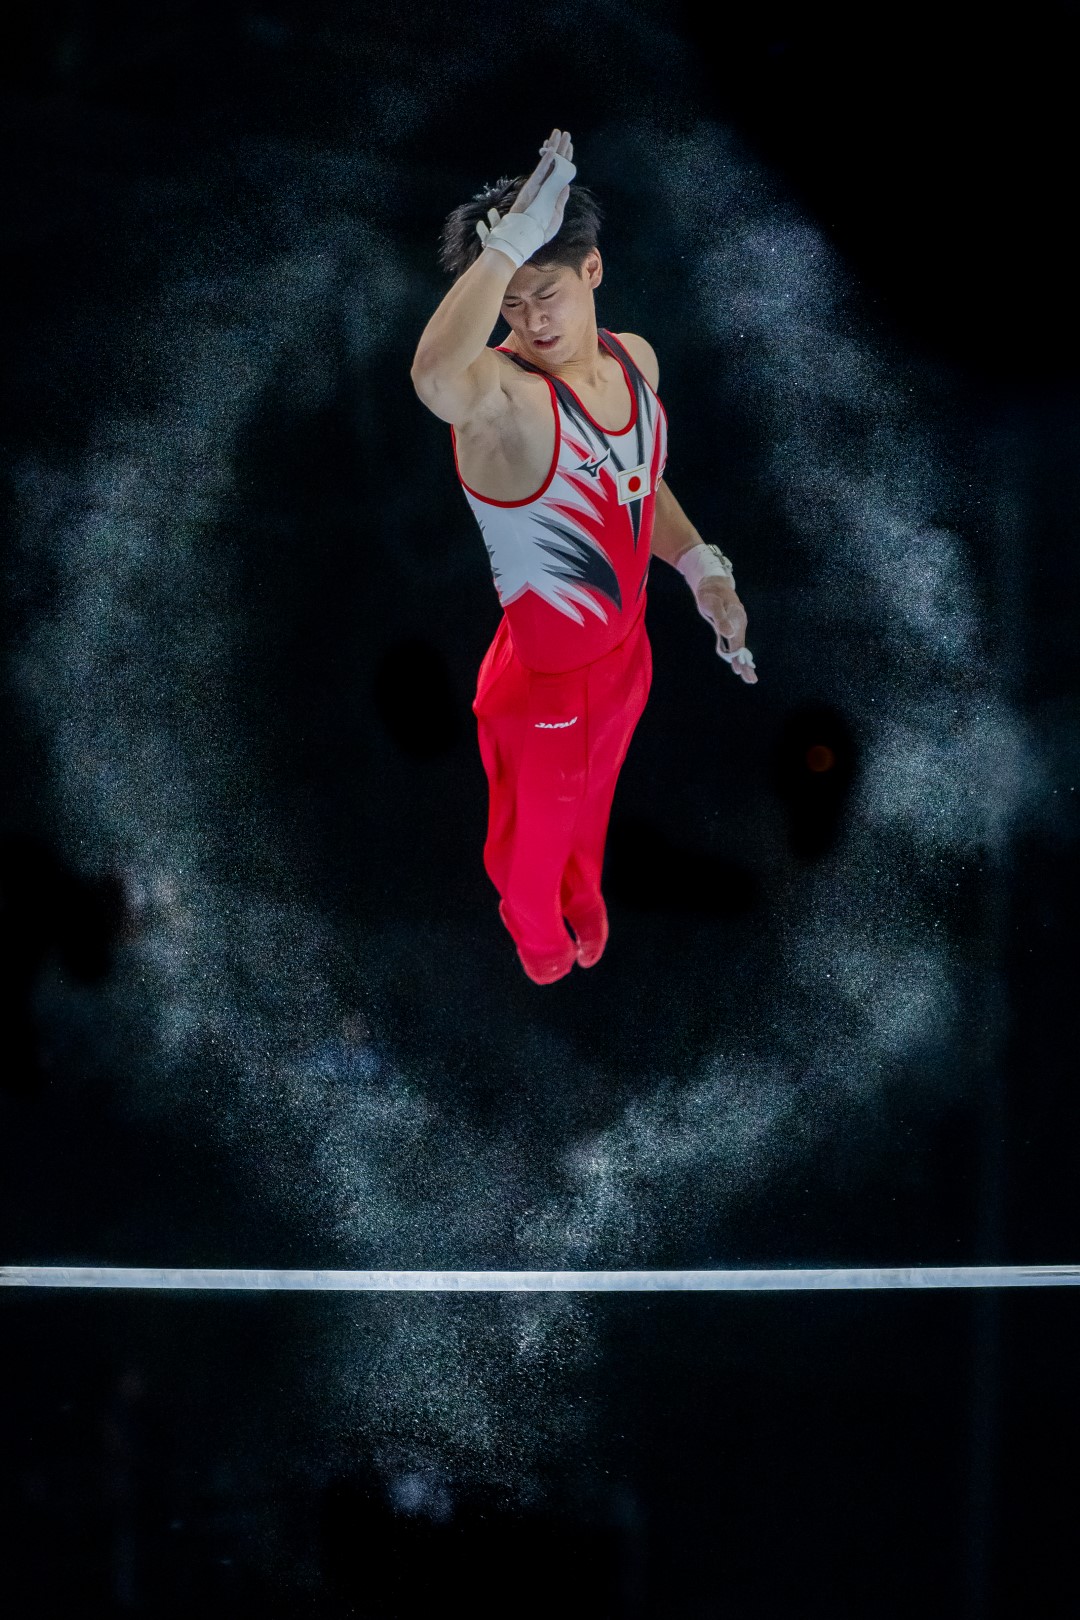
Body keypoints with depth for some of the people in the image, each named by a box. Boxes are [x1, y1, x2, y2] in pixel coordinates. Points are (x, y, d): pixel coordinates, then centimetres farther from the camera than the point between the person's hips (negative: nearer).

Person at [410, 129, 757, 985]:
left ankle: (585, 902, 66)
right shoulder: (501, 395, -34)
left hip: (624, 652, 6)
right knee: (533, 829, 24)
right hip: (540, 680, -6)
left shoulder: (636, 360, -9)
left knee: (592, 803, 35)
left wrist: (702, 567, -1)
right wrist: (510, 240, -59)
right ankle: (539, 937, 56)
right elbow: (436, 376, -61)